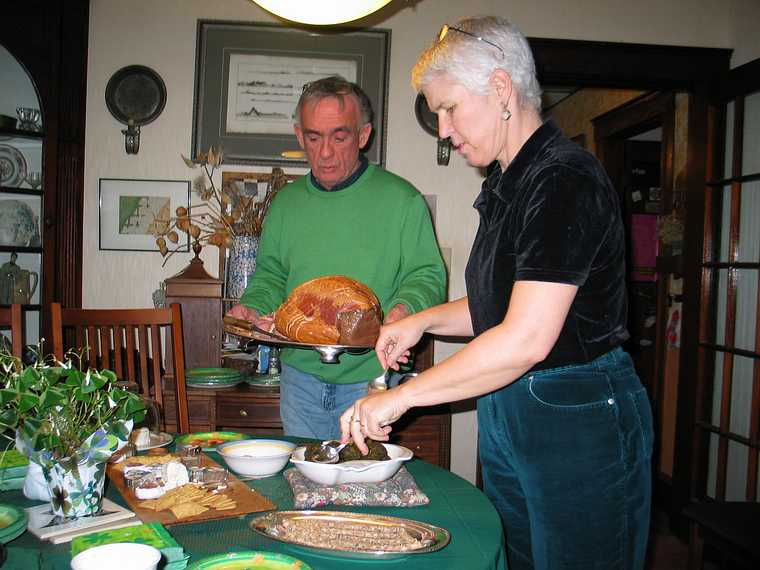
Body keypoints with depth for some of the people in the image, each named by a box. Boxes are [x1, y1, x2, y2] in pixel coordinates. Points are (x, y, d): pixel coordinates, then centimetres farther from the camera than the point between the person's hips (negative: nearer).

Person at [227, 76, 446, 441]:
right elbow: (270, 275, 16)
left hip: (371, 380, -3)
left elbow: (427, 275, -4)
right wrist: (253, 307, -4)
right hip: (300, 377, 4)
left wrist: (404, 309, -24)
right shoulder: (286, 202, 7)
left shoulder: (401, 199, -6)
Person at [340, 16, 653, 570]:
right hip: (507, 414, 9)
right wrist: (423, 320, 5)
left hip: (580, 420, -9)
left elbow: (527, 340, -27)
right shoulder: (506, 183, 11)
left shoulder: (566, 180, -19)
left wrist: (401, 397, -20)